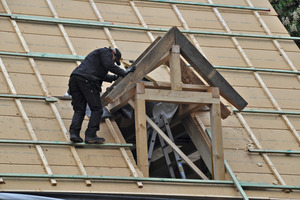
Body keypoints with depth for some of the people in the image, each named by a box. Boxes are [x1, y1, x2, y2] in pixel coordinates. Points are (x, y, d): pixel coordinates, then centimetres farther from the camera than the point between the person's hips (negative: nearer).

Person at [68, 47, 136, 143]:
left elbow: (102, 76, 45)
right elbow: (109, 65, -6)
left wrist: (115, 77, 48)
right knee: (96, 109, -4)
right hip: (86, 80, -9)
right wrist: (124, 72, 2)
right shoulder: (105, 52, 11)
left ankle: (74, 133, -13)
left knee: (79, 110, 6)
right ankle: (90, 135, -12)